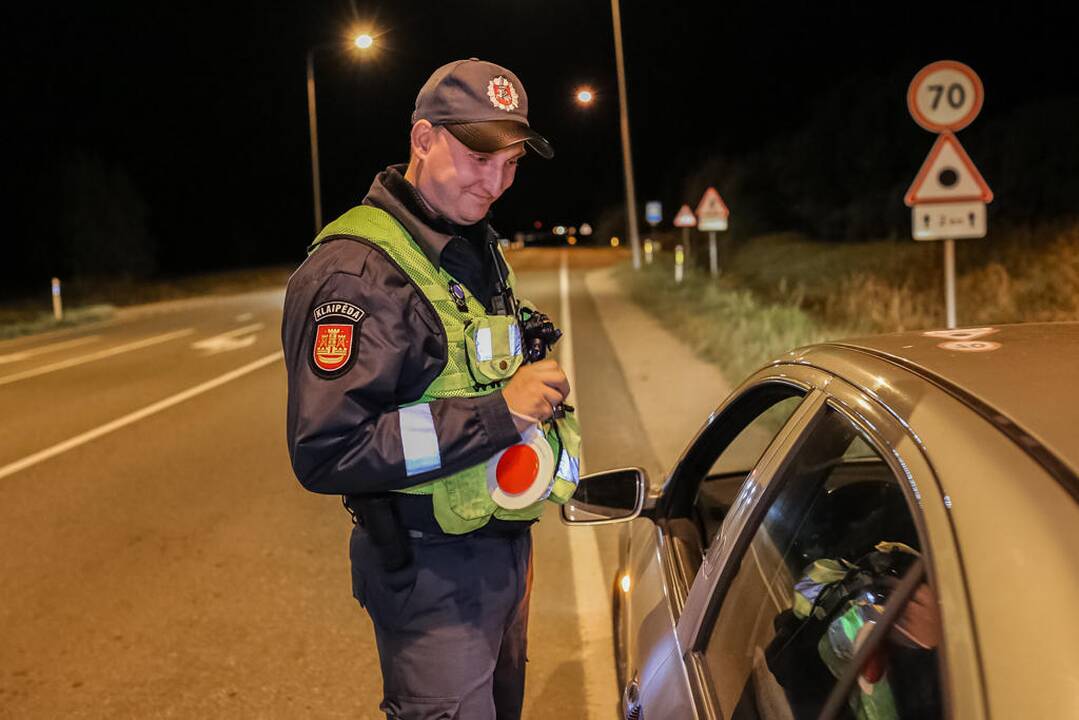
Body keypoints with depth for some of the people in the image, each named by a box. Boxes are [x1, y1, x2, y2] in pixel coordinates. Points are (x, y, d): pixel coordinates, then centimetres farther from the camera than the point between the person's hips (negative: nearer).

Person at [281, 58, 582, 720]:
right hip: (431, 570, -9)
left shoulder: (477, 249, 10)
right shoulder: (356, 270, -22)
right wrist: (497, 413, -29)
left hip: (502, 549, 9)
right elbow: (326, 451, -30)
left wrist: (536, 387, 5)